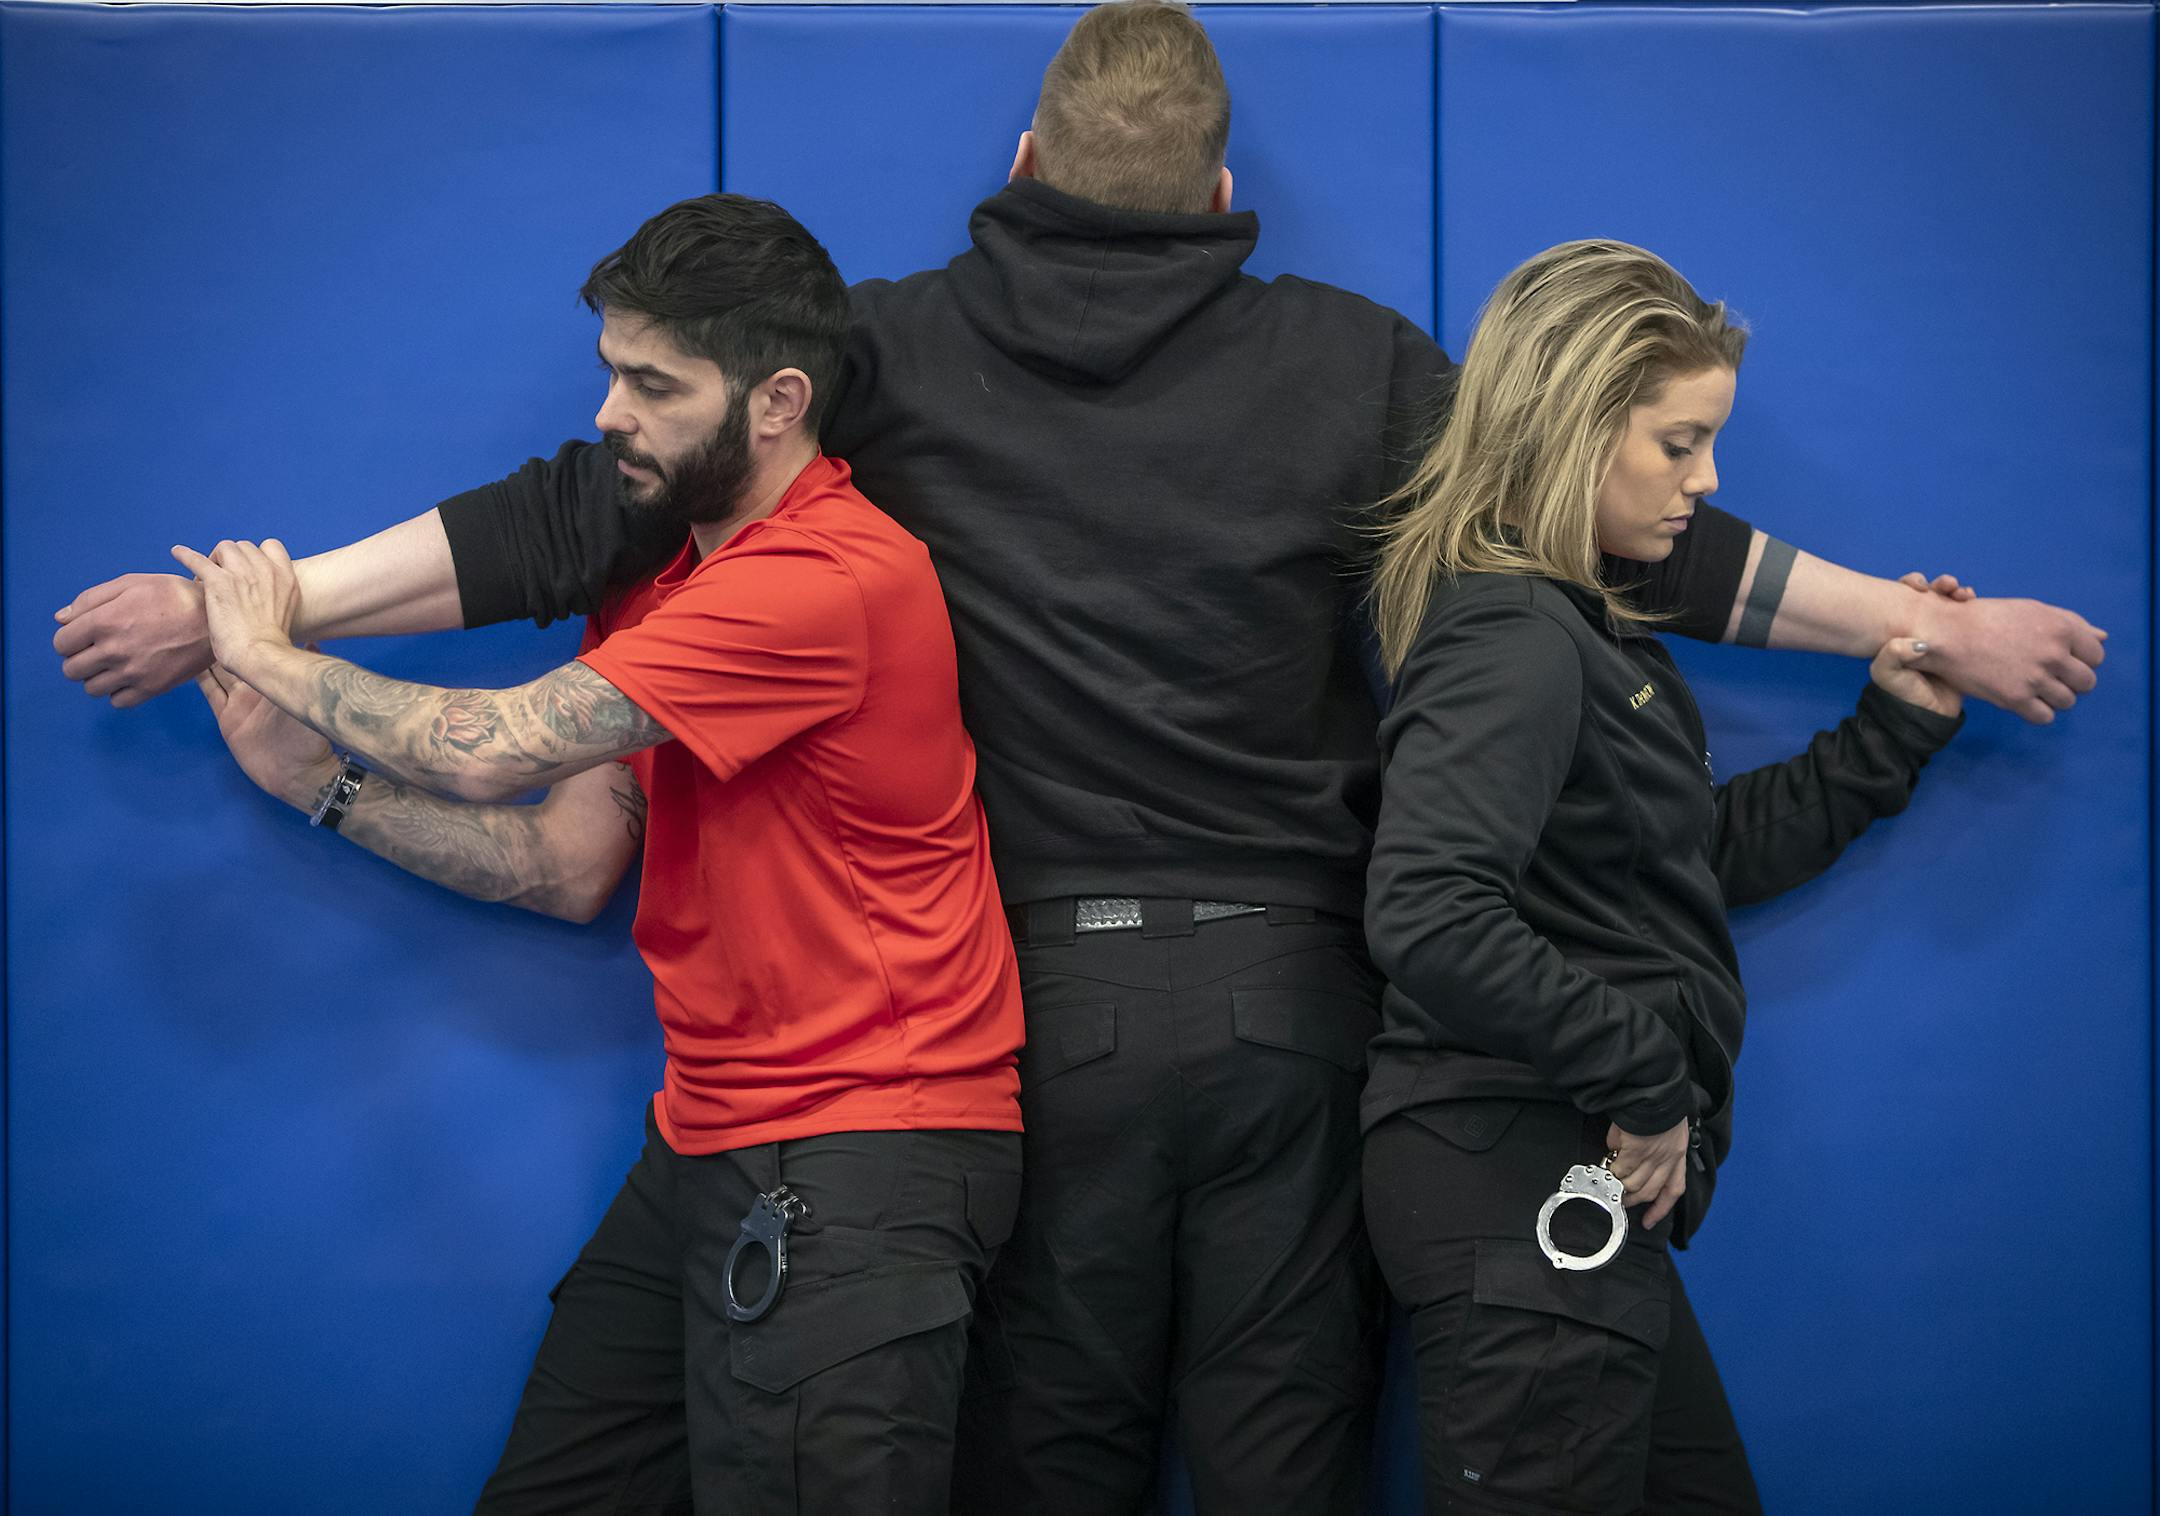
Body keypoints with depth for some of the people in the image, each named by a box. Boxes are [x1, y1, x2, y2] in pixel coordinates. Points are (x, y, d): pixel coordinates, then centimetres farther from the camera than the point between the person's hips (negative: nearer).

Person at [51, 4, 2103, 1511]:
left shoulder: (896, 354, 0)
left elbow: (589, 514, -2)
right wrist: (1936, 629, 15)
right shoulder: (1345, 364, 1)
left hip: (1039, 997, 0)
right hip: (1285, 992, 0)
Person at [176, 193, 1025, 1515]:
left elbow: (491, 750, -18)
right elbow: (567, 869, 13)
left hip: (857, 1171, -9)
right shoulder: (654, 588, 14)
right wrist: (320, 782, 6)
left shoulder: (831, 577, -19)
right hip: (708, 1156, 9)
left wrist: (272, 657, -2)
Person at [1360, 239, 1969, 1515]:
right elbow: (1429, 919, -30)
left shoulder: (1589, 630, 15)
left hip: (1590, 1195, 10)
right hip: (1521, 1200, -10)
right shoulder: (1513, 640, -16)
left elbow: (1708, 856, 23)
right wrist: (1643, 1080, -21)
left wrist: (1896, 727, 18)